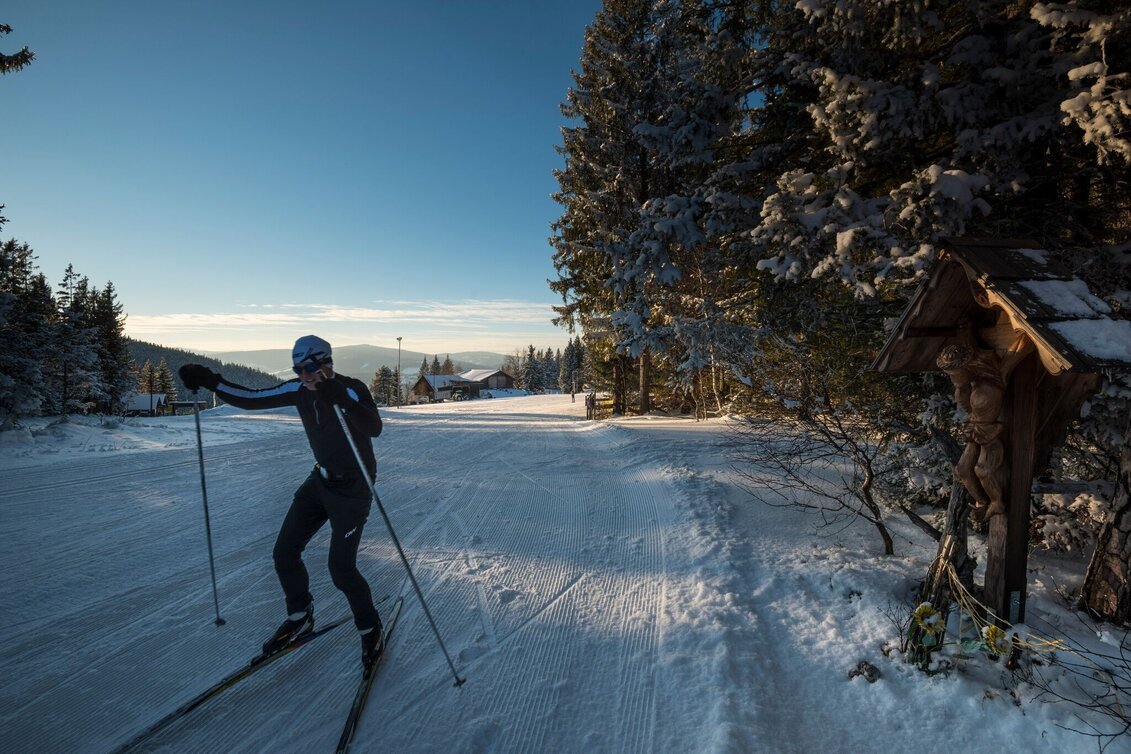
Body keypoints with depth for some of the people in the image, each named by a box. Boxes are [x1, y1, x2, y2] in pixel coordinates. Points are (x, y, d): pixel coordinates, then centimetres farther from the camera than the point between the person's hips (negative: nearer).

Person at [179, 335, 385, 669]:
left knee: (341, 568, -7)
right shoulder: (299, 390, -1)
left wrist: (340, 398, -51)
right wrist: (210, 381, -6)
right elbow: (251, 399, 6)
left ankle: (370, 628, 18)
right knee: (284, 553, 7)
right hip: (320, 480, 7)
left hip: (353, 487, -7)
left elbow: (374, 427, -39)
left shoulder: (352, 389, -22)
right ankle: (300, 618, 32)